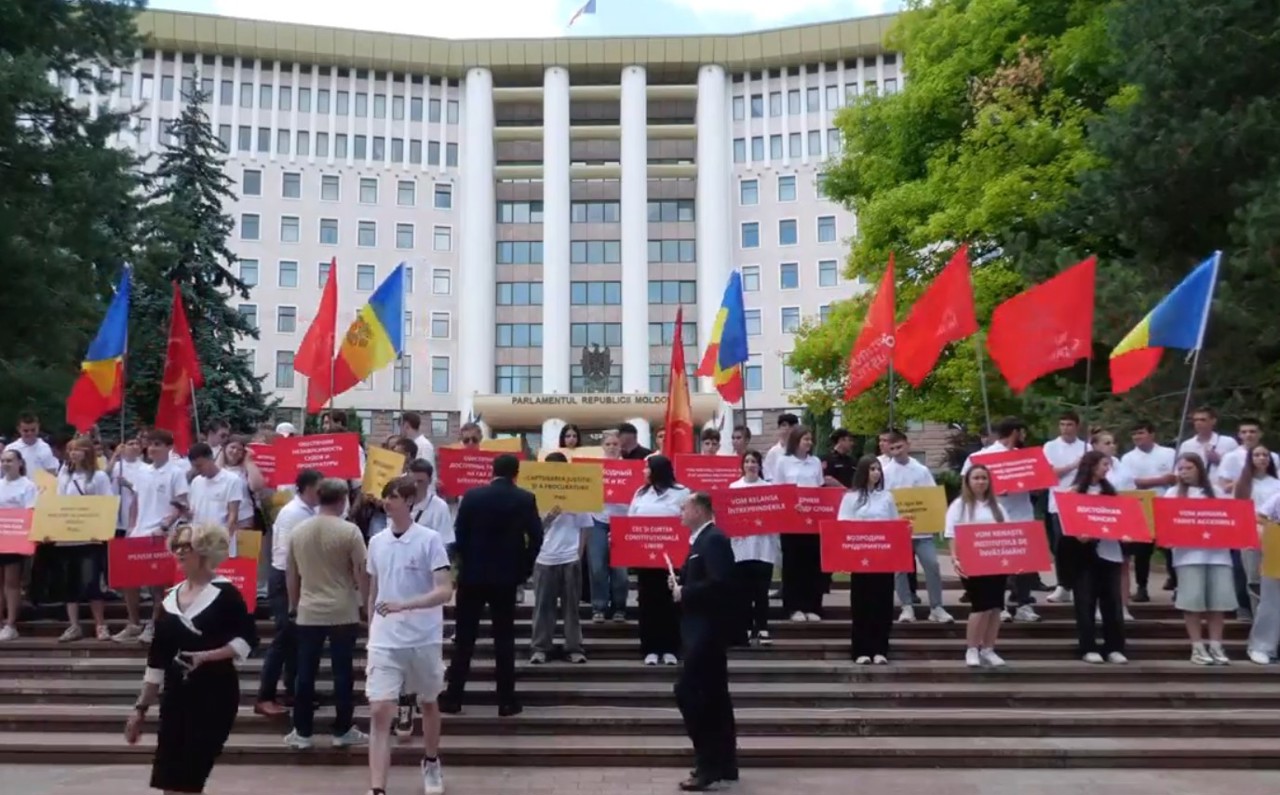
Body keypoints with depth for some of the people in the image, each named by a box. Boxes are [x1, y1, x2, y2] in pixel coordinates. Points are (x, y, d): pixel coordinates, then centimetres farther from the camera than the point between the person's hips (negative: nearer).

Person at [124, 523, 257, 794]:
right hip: (176, 696, 6)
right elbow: (157, 658, 11)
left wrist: (207, 656, -23)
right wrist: (140, 707, 11)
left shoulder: (224, 594, -8)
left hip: (215, 695, -6)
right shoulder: (170, 600, 8)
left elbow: (248, 640, -10)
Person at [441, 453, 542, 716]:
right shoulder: (526, 499, -3)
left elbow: (459, 534, -2)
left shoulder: (472, 496, -3)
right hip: (506, 576, 0)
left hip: (472, 574, 0)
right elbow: (536, 537, -4)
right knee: (504, 638, 5)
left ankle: (453, 697, 10)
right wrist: (524, 569, 7)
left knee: (464, 637, 7)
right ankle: (506, 701, 6)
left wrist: (468, 562, 12)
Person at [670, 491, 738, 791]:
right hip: (702, 626, 10)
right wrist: (679, 583, 3)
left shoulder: (714, 540, -16)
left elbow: (719, 583, -27)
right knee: (713, 695, 12)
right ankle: (724, 763, 19)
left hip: (708, 626, -10)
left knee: (687, 691, -11)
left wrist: (684, 593, -18)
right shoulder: (702, 539, 15)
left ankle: (708, 764, -6)